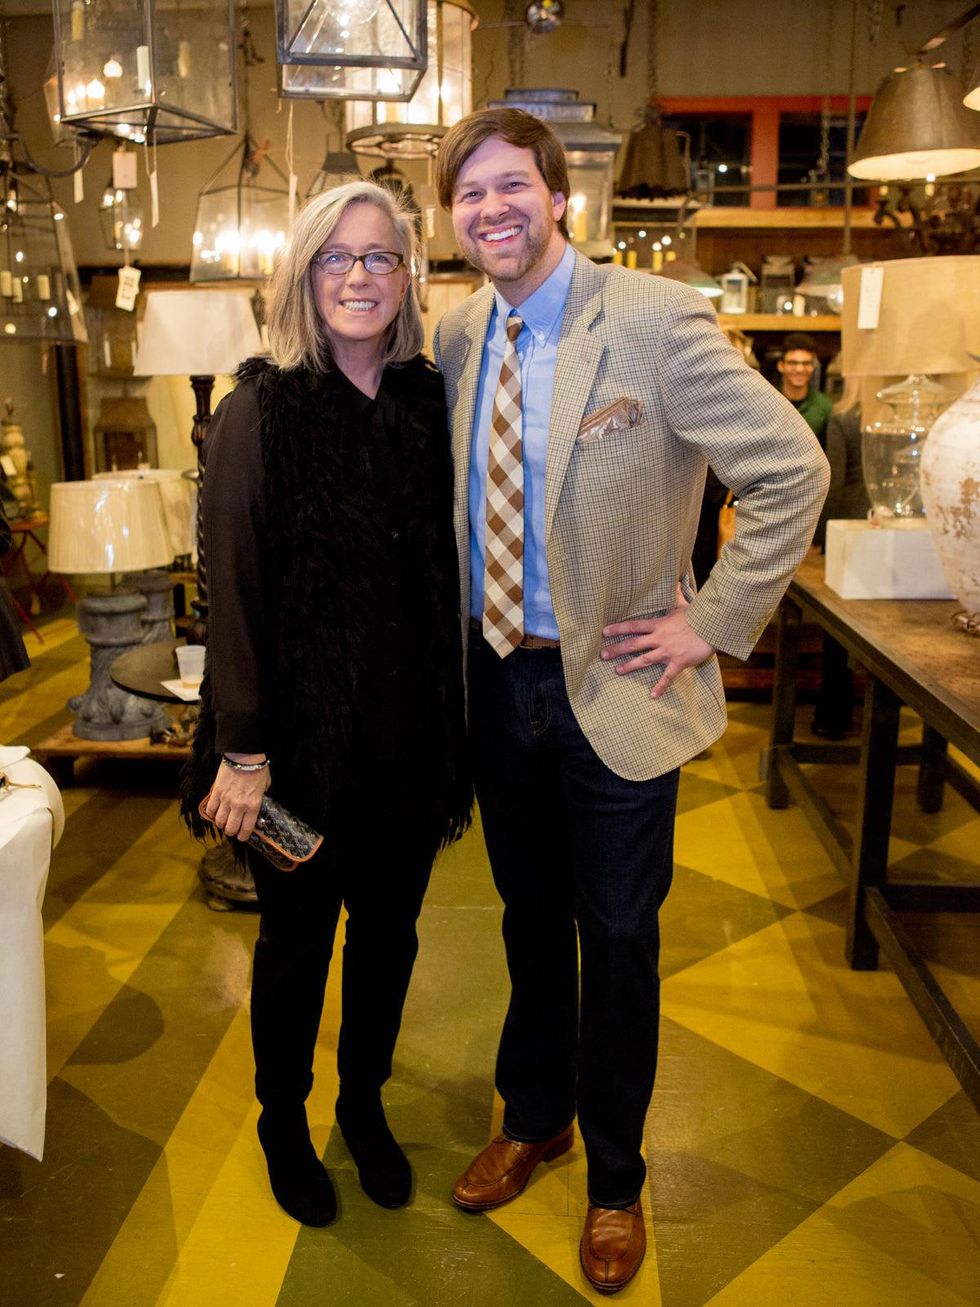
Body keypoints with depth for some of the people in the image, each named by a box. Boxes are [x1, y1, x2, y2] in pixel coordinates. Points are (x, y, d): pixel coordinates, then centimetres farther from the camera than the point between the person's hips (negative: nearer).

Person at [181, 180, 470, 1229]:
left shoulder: (431, 405, 2)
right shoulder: (260, 413, -9)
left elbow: (448, 572, 5)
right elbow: (233, 590, -11)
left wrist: (453, 720, 0)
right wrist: (242, 748, -14)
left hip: (409, 728, 4)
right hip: (304, 730, -3)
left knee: (388, 926, 17)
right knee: (297, 935, 13)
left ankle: (364, 1106, 42)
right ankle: (283, 1125, 39)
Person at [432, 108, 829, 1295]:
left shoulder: (656, 319, -15)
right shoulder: (456, 336, 3)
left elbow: (792, 470, -14)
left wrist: (715, 622, -13)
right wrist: (457, 637, 9)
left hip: (611, 691, -5)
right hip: (498, 681, 5)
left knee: (617, 939, 11)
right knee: (530, 919, 21)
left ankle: (614, 1176, 35)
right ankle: (534, 1118, 45)